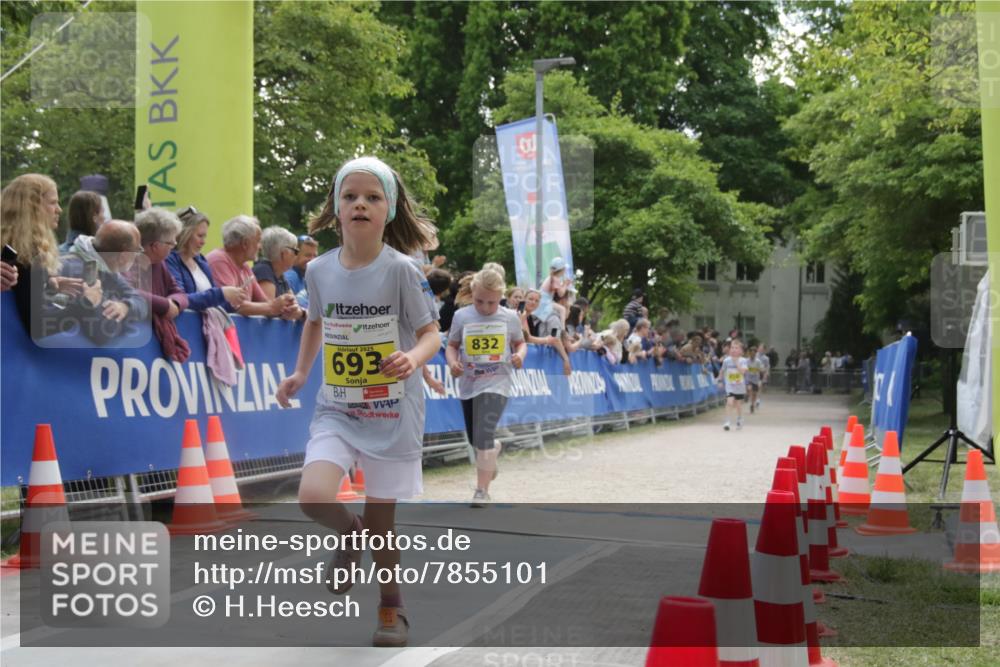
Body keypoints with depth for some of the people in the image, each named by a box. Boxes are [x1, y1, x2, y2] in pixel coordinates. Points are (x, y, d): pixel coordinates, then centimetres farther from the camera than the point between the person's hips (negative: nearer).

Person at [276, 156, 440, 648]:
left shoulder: (401, 270, -13)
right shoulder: (318, 269, -2)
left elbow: (430, 334, -8)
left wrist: (413, 358, -29)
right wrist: (301, 373, 10)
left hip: (393, 414, -2)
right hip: (336, 409, 3)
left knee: (381, 519, 5)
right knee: (313, 497, -20)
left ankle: (391, 607, 31)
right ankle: (350, 535, 16)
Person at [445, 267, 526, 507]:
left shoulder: (510, 317, -2)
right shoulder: (462, 316, -1)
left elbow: (520, 342, 10)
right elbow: (452, 345, 7)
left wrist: (520, 355, -12)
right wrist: (453, 362, -13)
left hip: (496, 384, -3)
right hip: (468, 384, 3)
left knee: (483, 436, -17)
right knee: (475, 439, 15)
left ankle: (482, 490, -7)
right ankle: (492, 452, 52)